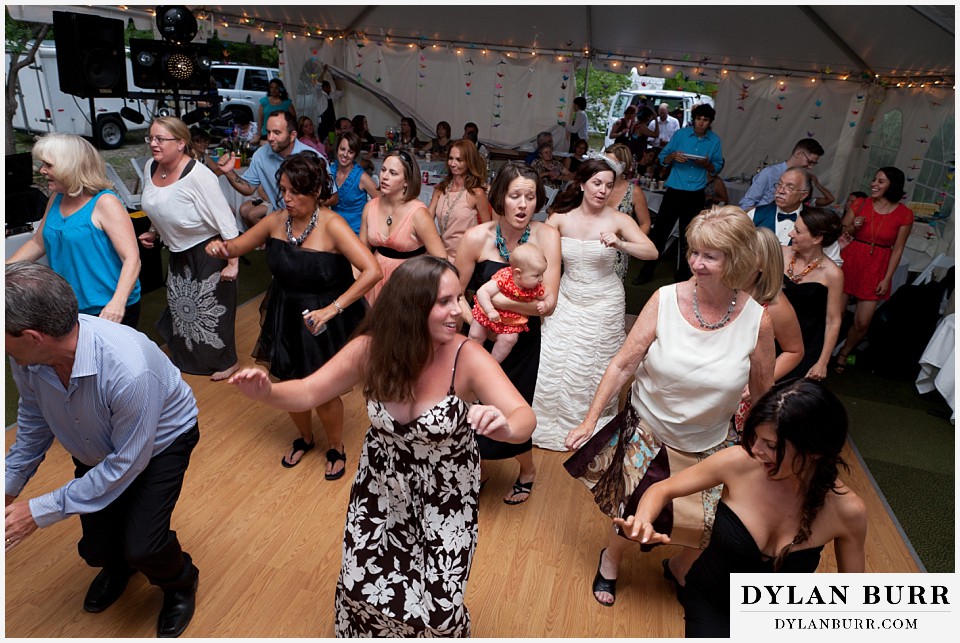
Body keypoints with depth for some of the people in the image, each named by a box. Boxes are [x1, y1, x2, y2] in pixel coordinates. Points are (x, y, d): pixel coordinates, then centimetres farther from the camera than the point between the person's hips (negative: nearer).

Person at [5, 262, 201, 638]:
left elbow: (127, 464, -28)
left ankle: (180, 583, 21)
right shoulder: (27, 359, -23)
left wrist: (41, 511, -22)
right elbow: (33, 422, 0)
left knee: (141, 548, -16)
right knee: (97, 549, 4)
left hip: (159, 443, -5)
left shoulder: (130, 370, -43)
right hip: (97, 450, 6)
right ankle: (117, 565, 44)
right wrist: (9, 486, -1)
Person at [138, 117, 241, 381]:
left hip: (209, 252, -8)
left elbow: (225, 221, -24)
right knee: (180, 307, 21)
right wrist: (153, 232, 7)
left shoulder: (198, 175, -26)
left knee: (211, 309, 4)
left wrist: (233, 262, -24)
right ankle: (186, 358, 43)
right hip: (178, 251, 8)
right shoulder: (150, 167, -3)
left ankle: (226, 361, 25)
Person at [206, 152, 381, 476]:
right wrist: (221, 247, -14)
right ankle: (305, 438, 47)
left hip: (325, 322, -5)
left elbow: (372, 271, -32)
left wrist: (332, 309, -33)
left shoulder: (331, 225, -22)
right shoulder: (276, 221, -5)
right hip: (286, 317, 5)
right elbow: (238, 246, 10)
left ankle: (336, 447, 34)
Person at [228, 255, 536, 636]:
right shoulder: (371, 349, -19)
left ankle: (438, 625, 37)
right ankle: (367, 625, 46)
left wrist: (505, 426, -57)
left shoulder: (468, 358, -27)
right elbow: (308, 392, -11)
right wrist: (267, 392, -32)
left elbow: (524, 418, -34)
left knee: (435, 609, -1)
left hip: (445, 495, -2)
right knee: (363, 589, 10)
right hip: (381, 486, 3)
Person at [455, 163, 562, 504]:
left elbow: (548, 303, -18)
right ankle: (480, 467, 41)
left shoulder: (547, 236, -15)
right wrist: (475, 320, -22)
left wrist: (496, 300, -25)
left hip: (523, 343, -1)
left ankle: (527, 470, 39)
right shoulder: (477, 237, -15)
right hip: (481, 339, 1)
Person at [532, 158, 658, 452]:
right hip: (566, 299, 2)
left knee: (593, 367, 11)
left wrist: (620, 244, -37)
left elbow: (652, 252, -19)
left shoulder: (618, 219, -11)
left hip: (603, 303, -1)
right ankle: (549, 422, 31)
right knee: (552, 362, 5)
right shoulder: (560, 218, -7)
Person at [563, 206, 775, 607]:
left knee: (707, 527, 12)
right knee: (633, 518, 11)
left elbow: (763, 395, -1)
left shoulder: (757, 320, -15)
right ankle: (611, 560, 48)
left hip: (711, 447, 1)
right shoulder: (666, 300, -18)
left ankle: (680, 566, 50)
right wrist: (589, 421, -8)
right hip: (648, 434, -1)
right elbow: (623, 365, -12)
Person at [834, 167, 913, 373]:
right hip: (848, 263, 0)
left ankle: (844, 354, 24)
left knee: (862, 323, -1)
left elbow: (898, 249, 0)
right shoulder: (860, 204, -1)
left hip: (875, 270, 0)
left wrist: (886, 279, -4)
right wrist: (852, 228, -16)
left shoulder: (904, 214, -3)